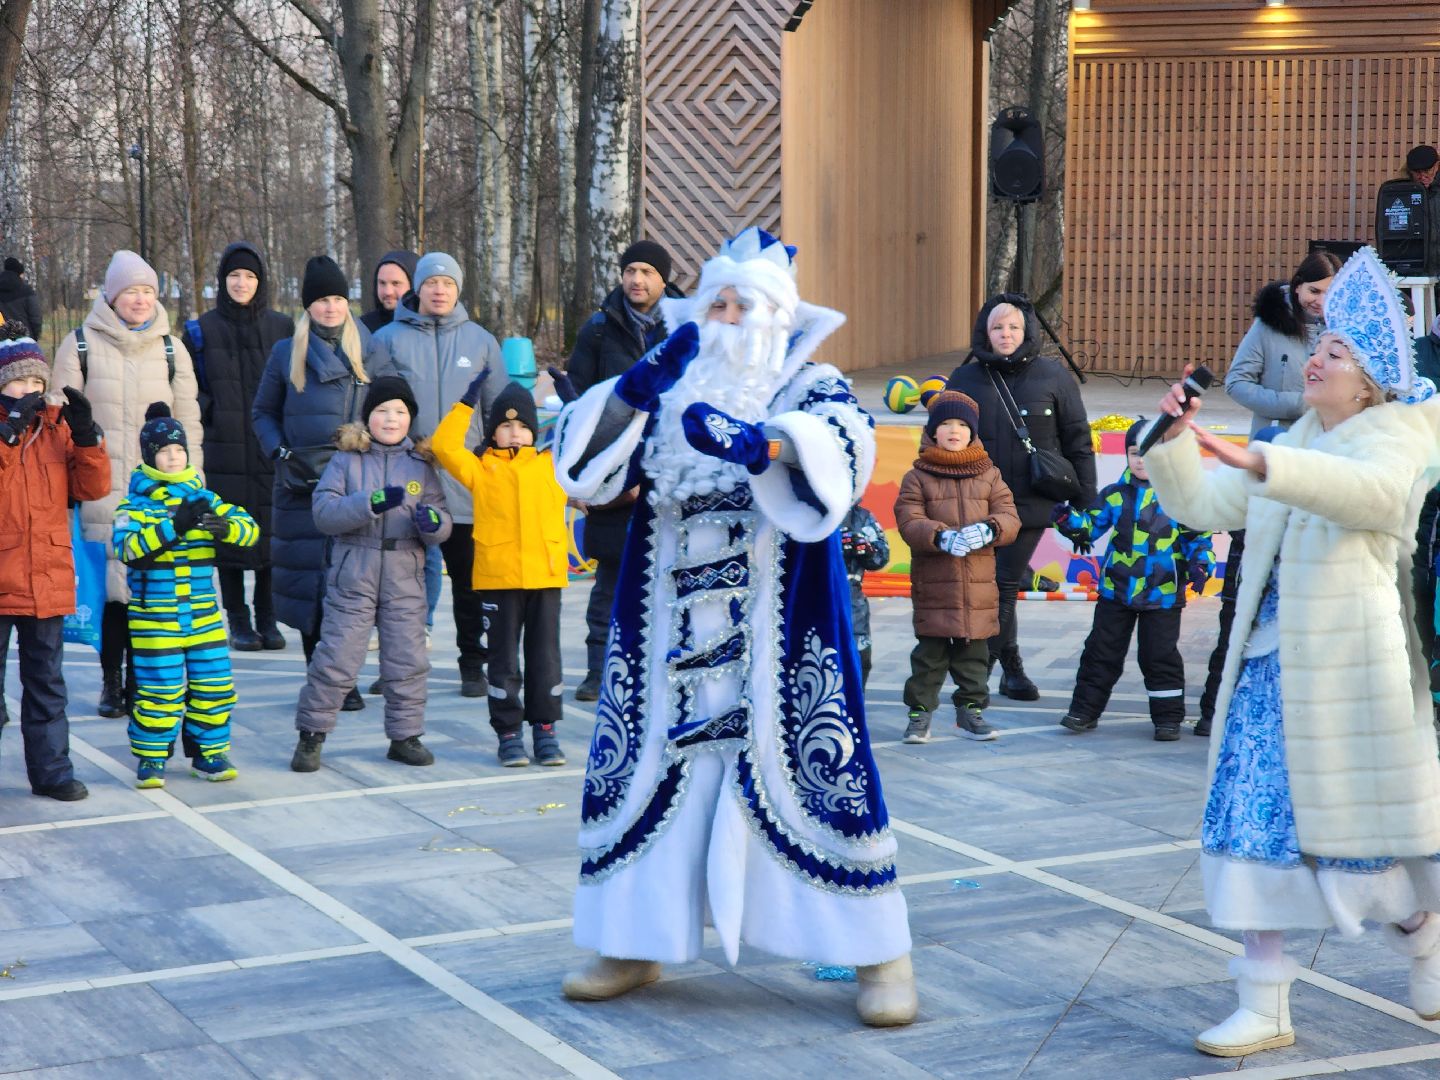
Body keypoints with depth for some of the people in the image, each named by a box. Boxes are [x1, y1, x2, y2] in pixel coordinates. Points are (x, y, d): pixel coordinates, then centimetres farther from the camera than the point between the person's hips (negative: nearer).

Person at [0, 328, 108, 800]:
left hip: (48, 581, 4)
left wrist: (86, 436, -12)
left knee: (46, 682, 12)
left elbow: (93, 488, 1)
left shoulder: (56, 427, 8)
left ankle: (51, 770, 19)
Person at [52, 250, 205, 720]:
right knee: (111, 589, -6)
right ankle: (111, 681, 7)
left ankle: (140, 681, 9)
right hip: (102, 491, -2)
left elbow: (189, 425, 14)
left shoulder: (170, 349, 11)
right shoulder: (80, 346, 5)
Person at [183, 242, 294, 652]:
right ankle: (238, 621, 9)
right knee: (229, 534, 0)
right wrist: (205, 413, -9)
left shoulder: (282, 328, 8)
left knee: (270, 533, 1)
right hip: (224, 452, -1)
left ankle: (267, 619, 11)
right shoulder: (202, 330, 6)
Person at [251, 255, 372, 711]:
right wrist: (280, 454, 1)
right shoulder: (287, 352, 10)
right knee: (308, 581, -2)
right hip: (303, 485, 0)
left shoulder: (368, 349, 11)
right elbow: (263, 412, 16)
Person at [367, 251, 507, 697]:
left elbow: (499, 410, 15)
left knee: (469, 578, 4)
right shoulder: (388, 339, 5)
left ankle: (473, 663, 14)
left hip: (464, 483, 1)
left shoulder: (481, 340, 10)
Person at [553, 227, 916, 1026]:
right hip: (671, 633, 4)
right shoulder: (666, 393, 11)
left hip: (776, 639, -4)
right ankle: (637, 947, 22)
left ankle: (881, 957, 6)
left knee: (813, 776, -5)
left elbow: (842, 448, -22)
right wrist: (639, 386, -16)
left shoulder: (811, 388, 1)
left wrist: (761, 443, -42)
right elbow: (584, 464, -1)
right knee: (646, 772, 7)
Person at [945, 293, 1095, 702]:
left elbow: (1078, 441, 3)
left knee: (1003, 586, -1)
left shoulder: (1052, 377, 0)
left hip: (1031, 503, -1)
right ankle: (1011, 667, 18)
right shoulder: (965, 379, 3)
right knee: (997, 588, 4)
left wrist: (1085, 500, 0)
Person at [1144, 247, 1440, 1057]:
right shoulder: (1295, 446, 16)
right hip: (1269, 664, 6)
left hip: (1350, 668, -6)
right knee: (1257, 830, 1)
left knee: (1363, 832, 7)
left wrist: (1256, 464, -39)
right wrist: (1175, 441, -4)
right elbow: (1204, 506, 14)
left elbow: (1373, 493, -30)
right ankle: (1265, 1007, 8)